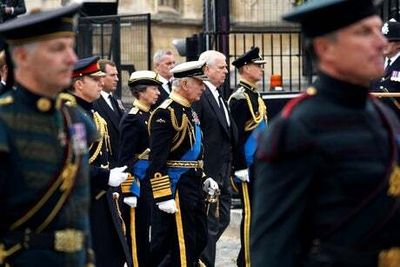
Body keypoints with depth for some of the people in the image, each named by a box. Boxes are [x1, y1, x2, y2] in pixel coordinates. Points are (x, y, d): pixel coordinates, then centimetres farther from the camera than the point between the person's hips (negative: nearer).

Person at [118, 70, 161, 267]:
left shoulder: (150, 116, 13)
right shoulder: (132, 119, -13)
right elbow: (125, 159, -17)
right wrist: (129, 191, -20)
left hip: (152, 183, 9)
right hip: (140, 184, -9)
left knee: (149, 231, 12)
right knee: (138, 232, -3)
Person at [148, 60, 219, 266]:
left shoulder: (189, 112, 15)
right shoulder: (166, 113, -16)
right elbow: (157, 160, -20)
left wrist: (203, 179, 17)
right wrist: (163, 196, -23)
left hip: (192, 187, 10)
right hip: (176, 189, -10)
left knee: (199, 240, 13)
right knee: (184, 245, -4)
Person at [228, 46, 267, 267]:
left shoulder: (254, 95, 16)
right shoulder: (240, 97, -14)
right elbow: (235, 136, -18)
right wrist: (241, 168, -20)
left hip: (259, 165, 9)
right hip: (248, 167, -9)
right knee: (250, 214, -6)